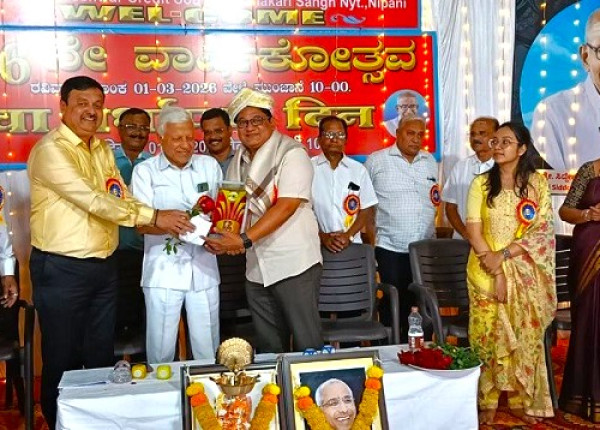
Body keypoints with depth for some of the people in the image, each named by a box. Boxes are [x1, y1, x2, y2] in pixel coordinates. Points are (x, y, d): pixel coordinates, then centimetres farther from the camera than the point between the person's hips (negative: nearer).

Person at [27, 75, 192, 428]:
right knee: (63, 359, 6)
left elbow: (120, 199, 7)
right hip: (62, 270, -7)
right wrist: (154, 216, -22)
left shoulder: (102, 148, 11)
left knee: (102, 355, 17)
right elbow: (93, 201, -23)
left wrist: (171, 224, -10)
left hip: (104, 265, 7)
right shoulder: (51, 150, -14)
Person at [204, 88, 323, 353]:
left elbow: (286, 206, -20)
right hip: (256, 269, 7)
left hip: (293, 264, -7)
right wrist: (221, 237, -7)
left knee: (307, 344, 0)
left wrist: (244, 240, -26)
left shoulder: (291, 153, -9)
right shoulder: (238, 161, 13)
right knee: (268, 347, 15)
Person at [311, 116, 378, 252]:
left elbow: (367, 210, 6)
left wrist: (349, 235, -6)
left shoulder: (358, 169, 6)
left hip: (352, 245, 2)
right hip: (318, 246, -1)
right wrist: (322, 236, -10)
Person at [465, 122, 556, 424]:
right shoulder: (481, 183, 1)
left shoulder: (537, 183, 1)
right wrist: (495, 270, -16)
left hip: (525, 274, 0)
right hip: (486, 272, 0)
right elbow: (473, 229, -7)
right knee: (488, 336, 0)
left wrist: (503, 255, -16)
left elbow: (542, 231, -6)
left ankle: (521, 401, 20)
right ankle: (487, 403, 11)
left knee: (525, 336, 6)